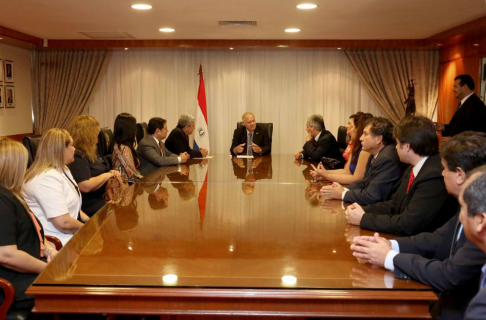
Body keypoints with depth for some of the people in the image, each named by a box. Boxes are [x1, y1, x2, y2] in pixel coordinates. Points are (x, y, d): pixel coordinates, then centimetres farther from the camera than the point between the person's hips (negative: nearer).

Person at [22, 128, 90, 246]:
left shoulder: (62, 170, 10)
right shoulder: (47, 178, -22)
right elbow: (64, 223, -27)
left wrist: (88, 221, 3)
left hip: (72, 234, 10)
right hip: (58, 242, -10)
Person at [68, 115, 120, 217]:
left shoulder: (89, 152, 13)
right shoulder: (76, 156, -19)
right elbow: (86, 186, -28)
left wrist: (111, 173, 5)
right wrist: (107, 175, -13)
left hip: (103, 198, 10)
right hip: (91, 206, -10)